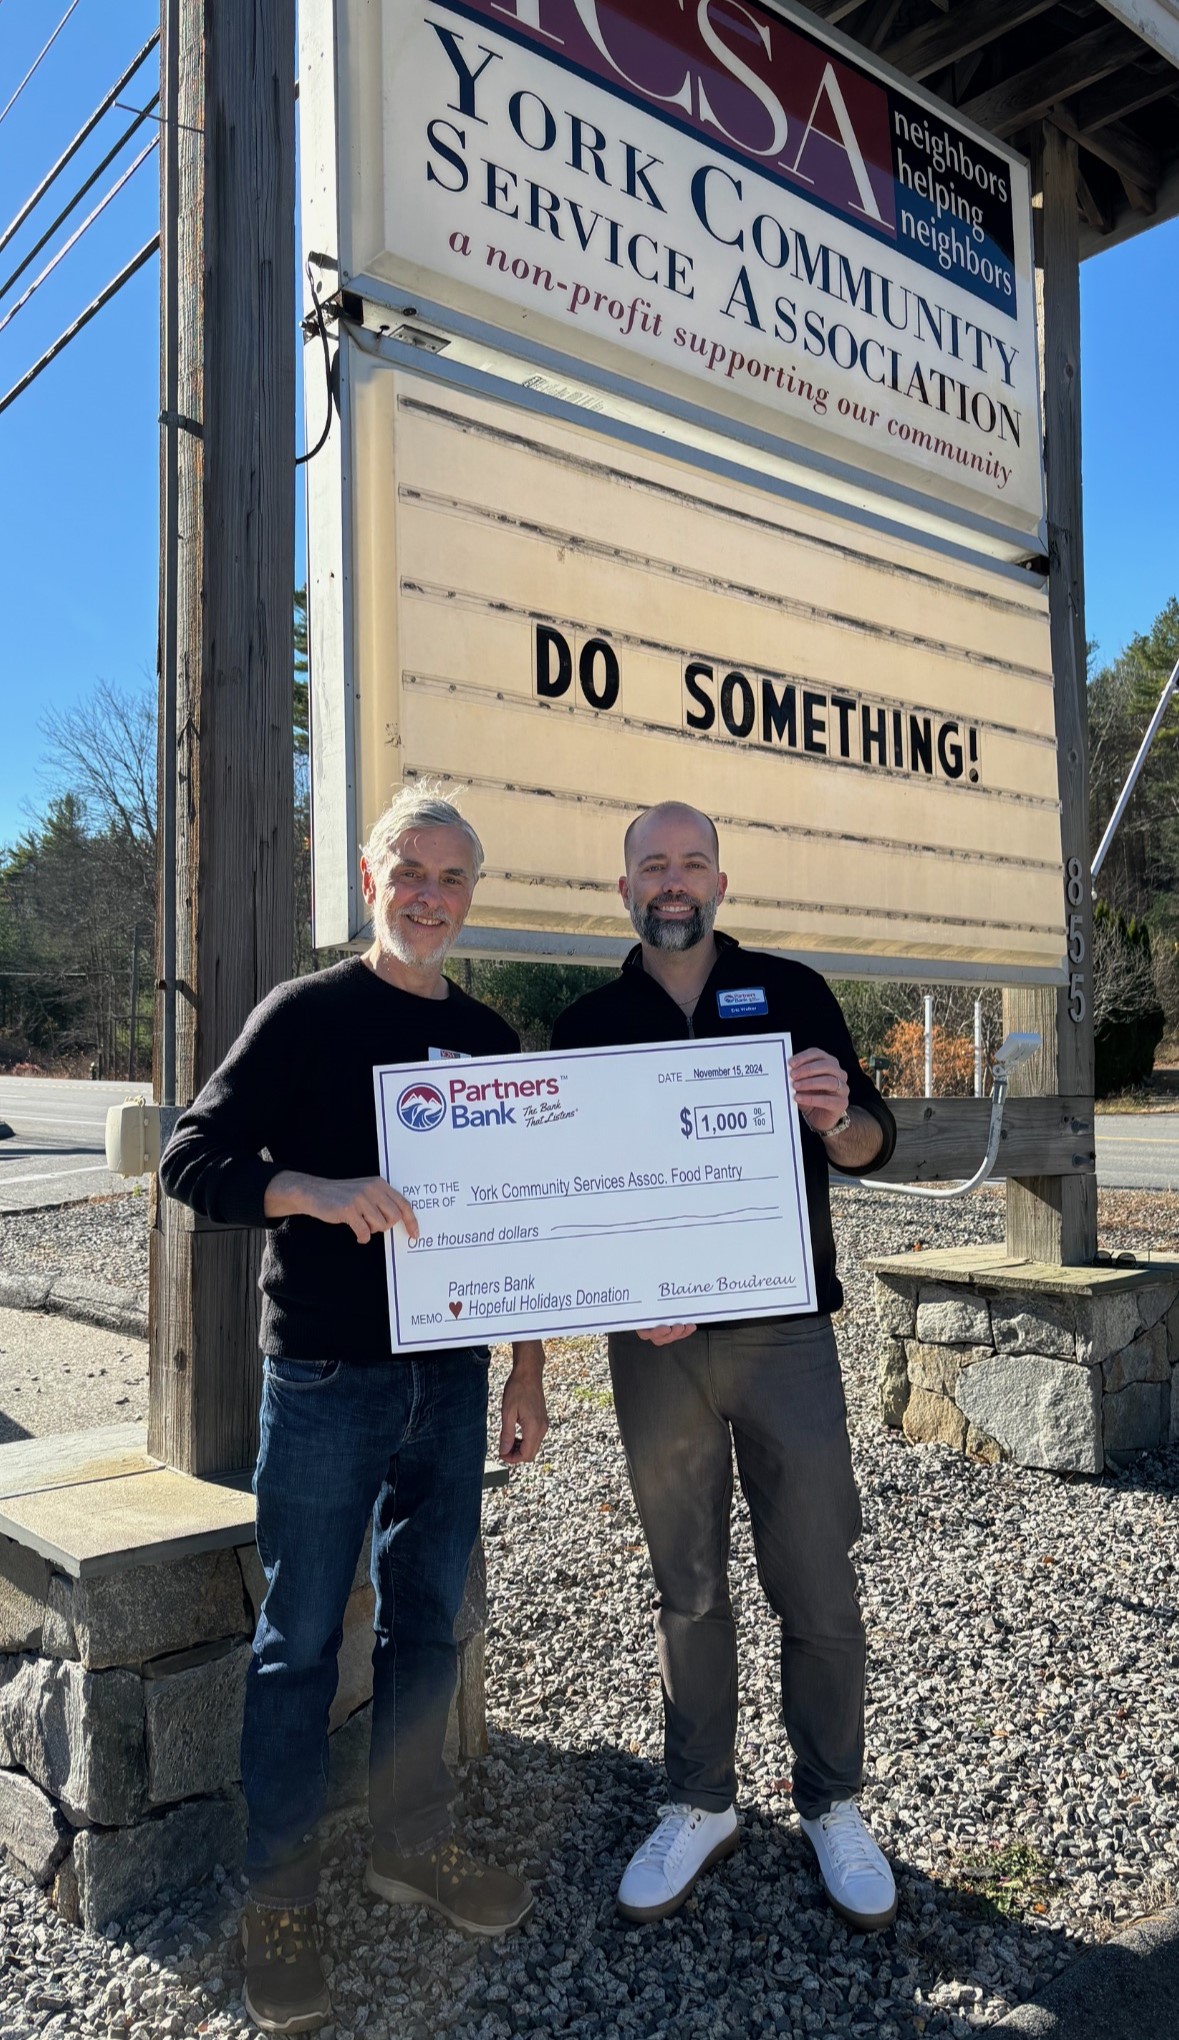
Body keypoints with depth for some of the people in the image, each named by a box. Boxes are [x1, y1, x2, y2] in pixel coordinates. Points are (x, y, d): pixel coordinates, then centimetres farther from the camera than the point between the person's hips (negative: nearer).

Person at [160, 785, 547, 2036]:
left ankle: (412, 1846, 34)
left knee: (427, 1618, 15)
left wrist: (527, 1371, 11)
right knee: (301, 1638, 6)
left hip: (451, 1377, 5)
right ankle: (278, 1898, 24)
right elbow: (191, 1159, -11)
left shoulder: (490, 1040, 8)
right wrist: (318, 1192, -29)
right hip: (324, 1378, -4)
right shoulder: (306, 1015, -5)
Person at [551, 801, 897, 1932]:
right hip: (653, 1343, 1)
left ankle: (832, 1805, 28)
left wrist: (837, 1117, -19)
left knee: (818, 1585, 7)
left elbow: (873, 1143, 4)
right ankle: (699, 1806, 31)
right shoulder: (586, 1025, 6)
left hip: (784, 1330, -1)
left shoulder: (791, 990, 4)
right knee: (686, 1591, 14)